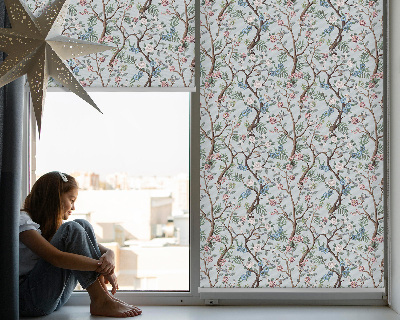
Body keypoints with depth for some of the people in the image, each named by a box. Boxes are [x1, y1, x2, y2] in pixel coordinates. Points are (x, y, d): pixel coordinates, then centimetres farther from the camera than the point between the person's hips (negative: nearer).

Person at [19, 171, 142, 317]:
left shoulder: (53, 223, 15)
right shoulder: (22, 221, -11)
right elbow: (56, 258, -27)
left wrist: (109, 256, -17)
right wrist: (101, 267, -25)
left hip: (56, 297, 8)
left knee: (83, 225, -7)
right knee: (72, 230, -22)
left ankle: (104, 293, -15)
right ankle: (100, 301, -22)